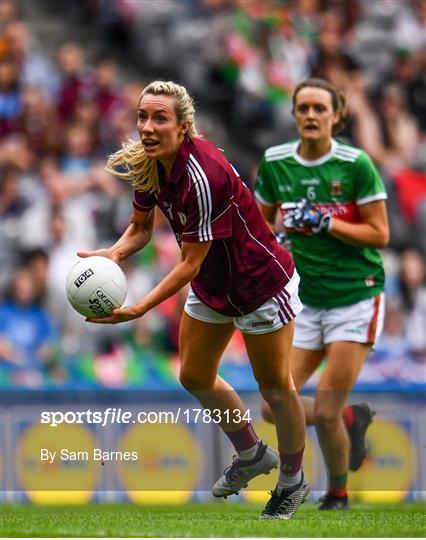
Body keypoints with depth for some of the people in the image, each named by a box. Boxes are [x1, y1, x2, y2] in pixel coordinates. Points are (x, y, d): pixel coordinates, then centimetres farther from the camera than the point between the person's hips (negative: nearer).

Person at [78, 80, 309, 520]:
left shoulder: (202, 176, -36)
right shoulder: (146, 163, -12)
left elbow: (190, 263, -29)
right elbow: (140, 228, 2)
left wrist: (139, 309, -33)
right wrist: (114, 253, -20)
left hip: (259, 282, -8)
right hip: (211, 286, 8)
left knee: (274, 386, 7)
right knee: (195, 378, 17)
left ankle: (292, 481, 28)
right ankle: (252, 455, 40)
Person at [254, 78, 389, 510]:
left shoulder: (356, 164, -10)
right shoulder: (274, 163, 2)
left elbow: (379, 234, -9)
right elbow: (264, 221, 18)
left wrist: (324, 223, -20)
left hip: (356, 296, -5)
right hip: (305, 301, 5)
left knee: (325, 414, -10)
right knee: (275, 408, -3)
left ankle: (338, 493, 18)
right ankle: (352, 418, 27)